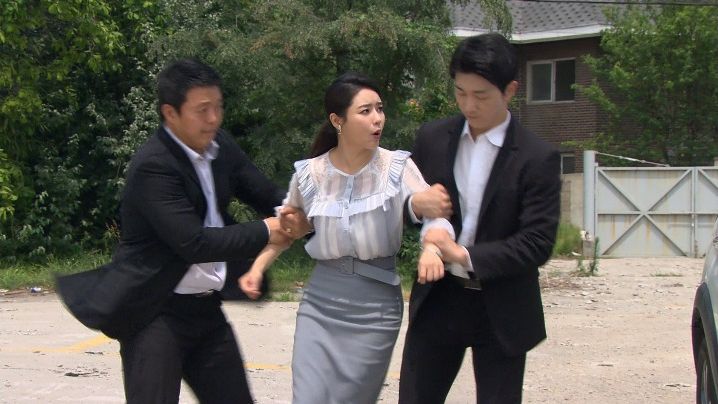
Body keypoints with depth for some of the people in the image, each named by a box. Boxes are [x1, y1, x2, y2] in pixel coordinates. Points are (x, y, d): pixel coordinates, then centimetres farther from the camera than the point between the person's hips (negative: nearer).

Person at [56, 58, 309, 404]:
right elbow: (193, 243, -25)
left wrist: (296, 214, -12)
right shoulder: (153, 166, -20)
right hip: (155, 313, -8)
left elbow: (265, 194, 11)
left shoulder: (220, 147, 3)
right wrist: (265, 232, -17)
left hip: (205, 308, 8)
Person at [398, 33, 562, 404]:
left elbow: (537, 244, -16)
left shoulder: (537, 158, -11)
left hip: (501, 312, -3)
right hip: (437, 300, 3)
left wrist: (465, 255, -23)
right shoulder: (432, 138, 2)